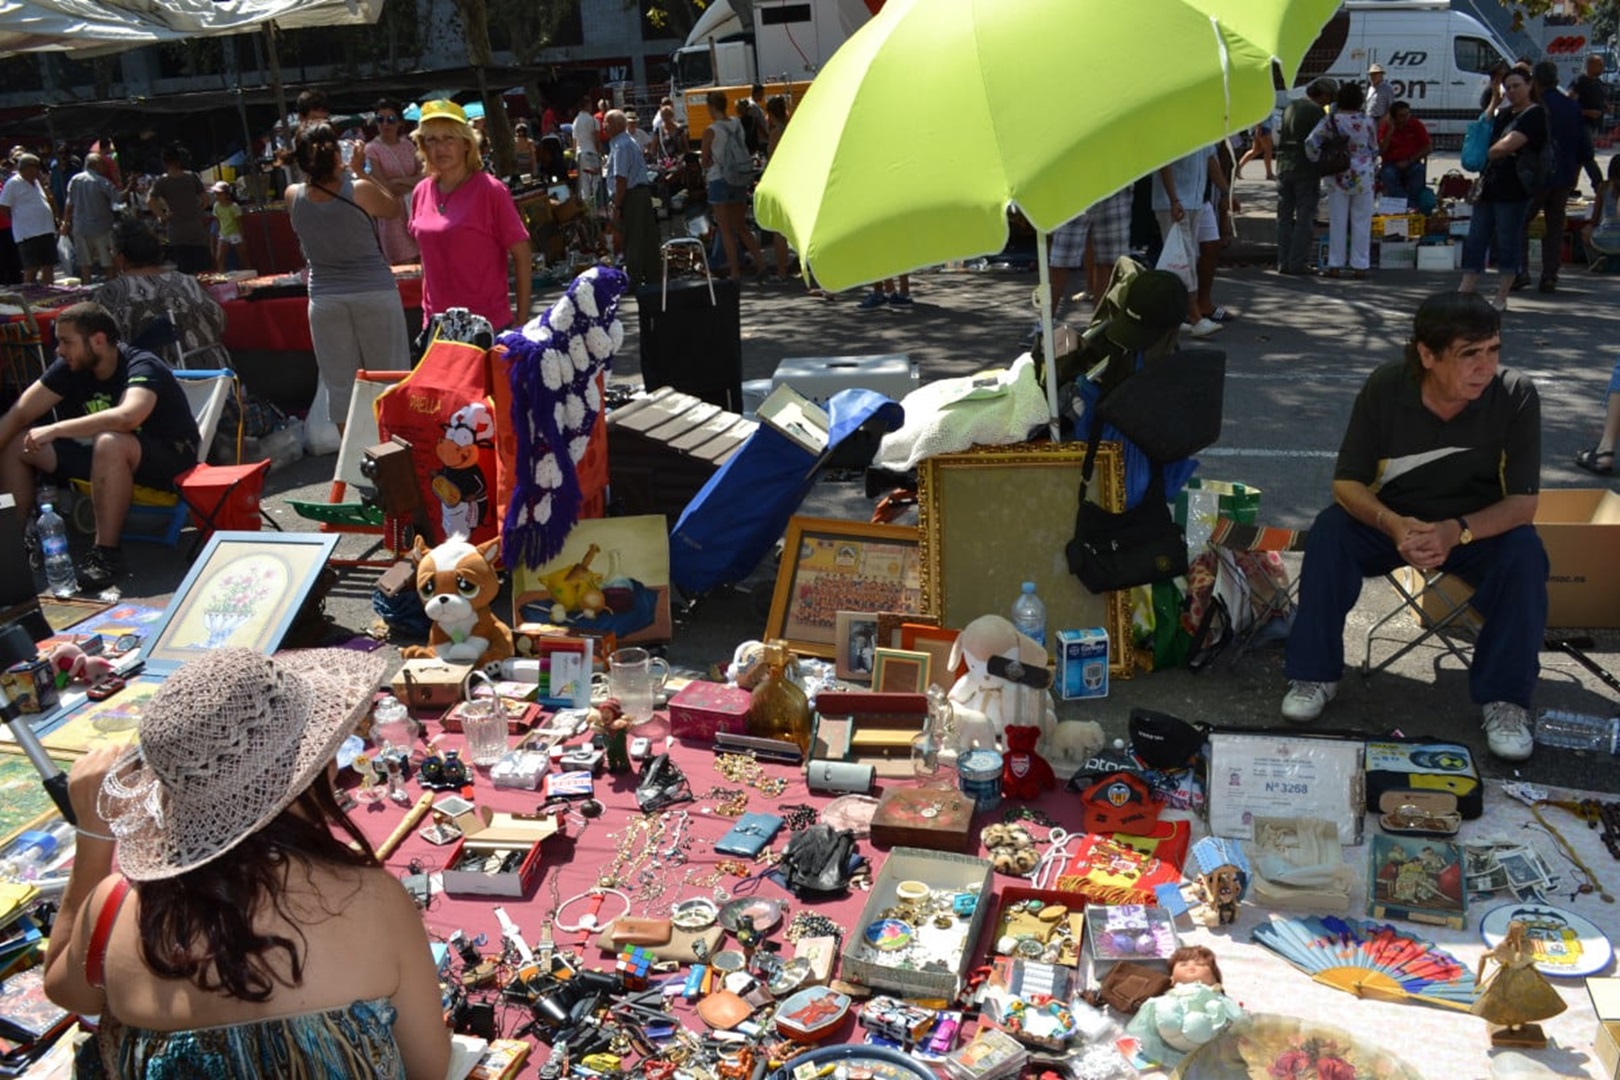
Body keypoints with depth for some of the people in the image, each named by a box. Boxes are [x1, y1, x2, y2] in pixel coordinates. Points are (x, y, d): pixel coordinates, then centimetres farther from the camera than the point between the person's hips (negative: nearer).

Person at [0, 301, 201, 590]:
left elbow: (127, 417, -43)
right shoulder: (69, 368, -2)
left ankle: (107, 554, -30)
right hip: (108, 457, 8)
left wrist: (55, 430, -39)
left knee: (109, 442, -39)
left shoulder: (142, 367, -23)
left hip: (171, 459, -8)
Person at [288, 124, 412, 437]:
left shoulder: (294, 196, -4)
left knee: (340, 386, 9)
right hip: (375, 294, -2)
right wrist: (360, 171, 11)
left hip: (324, 300, 3)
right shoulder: (361, 191, -14)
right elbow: (393, 208, 7)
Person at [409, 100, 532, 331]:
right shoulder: (421, 192, 7)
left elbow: (523, 256, -7)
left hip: (489, 327, -5)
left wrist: (522, 321, -10)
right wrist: (427, 309, 17)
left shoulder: (490, 191, -8)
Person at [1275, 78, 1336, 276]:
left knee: (1284, 217, 10)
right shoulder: (1317, 111, -10)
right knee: (1304, 218, -2)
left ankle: (1283, 262, 10)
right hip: (1306, 170, -7)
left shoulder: (1291, 106, 12)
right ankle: (1298, 262, -4)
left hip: (1285, 168, 7)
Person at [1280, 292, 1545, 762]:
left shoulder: (1516, 395, -20)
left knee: (1525, 553, -30)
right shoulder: (1385, 388, -19)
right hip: (1390, 519, 0)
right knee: (1330, 530, -27)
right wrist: (1394, 526, -36)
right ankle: (1315, 675, -14)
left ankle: (1506, 698, -14)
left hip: (1480, 527, 0)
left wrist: (1456, 531, -39)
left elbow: (1522, 502, -19)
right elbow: (1347, 483, -15)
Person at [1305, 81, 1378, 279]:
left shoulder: (1330, 120, -6)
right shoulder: (1367, 121, -5)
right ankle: (1359, 266, 7)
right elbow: (1374, 151, 4)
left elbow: (1311, 142, -16)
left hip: (1338, 177, 1)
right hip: (1362, 176, -1)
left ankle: (1335, 266, 9)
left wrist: (1318, 162, -2)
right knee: (1361, 222, 6)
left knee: (1337, 221, 7)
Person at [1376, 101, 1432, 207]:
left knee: (1419, 170, -31)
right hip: (1391, 164, -1)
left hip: (1411, 164, 1)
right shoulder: (1385, 126, 1)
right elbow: (1381, 152, -8)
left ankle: (1412, 206, -31)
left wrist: (1409, 161, -9)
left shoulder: (1416, 124, 2)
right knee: (1388, 174, -34)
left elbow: (1428, 147, 2)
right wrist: (1391, 130, -13)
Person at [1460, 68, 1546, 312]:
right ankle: (1465, 293, 10)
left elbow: (1507, 146, -18)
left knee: (1508, 242, 0)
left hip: (1513, 190, -8)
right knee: (1474, 241, 6)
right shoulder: (1503, 113, 18)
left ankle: (1501, 298, 7)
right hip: (1489, 186, 8)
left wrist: (1483, 156, 0)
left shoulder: (1535, 115, -8)